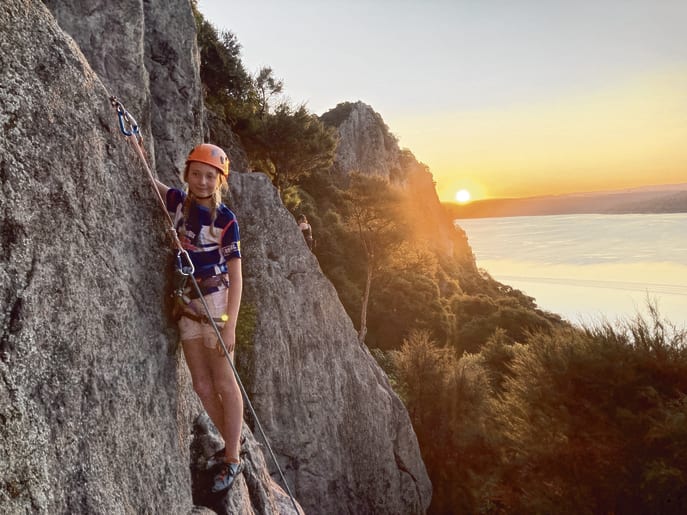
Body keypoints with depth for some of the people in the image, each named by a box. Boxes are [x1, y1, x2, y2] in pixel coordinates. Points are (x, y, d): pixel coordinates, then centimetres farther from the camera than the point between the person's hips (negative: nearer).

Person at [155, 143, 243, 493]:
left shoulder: (226, 220, -10)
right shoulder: (178, 201, 3)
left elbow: (236, 277, -10)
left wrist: (230, 325, -16)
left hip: (214, 302, -5)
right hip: (186, 304, 5)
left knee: (224, 382, 1)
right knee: (202, 385, 11)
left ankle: (232, 460, 15)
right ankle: (231, 444, 29)